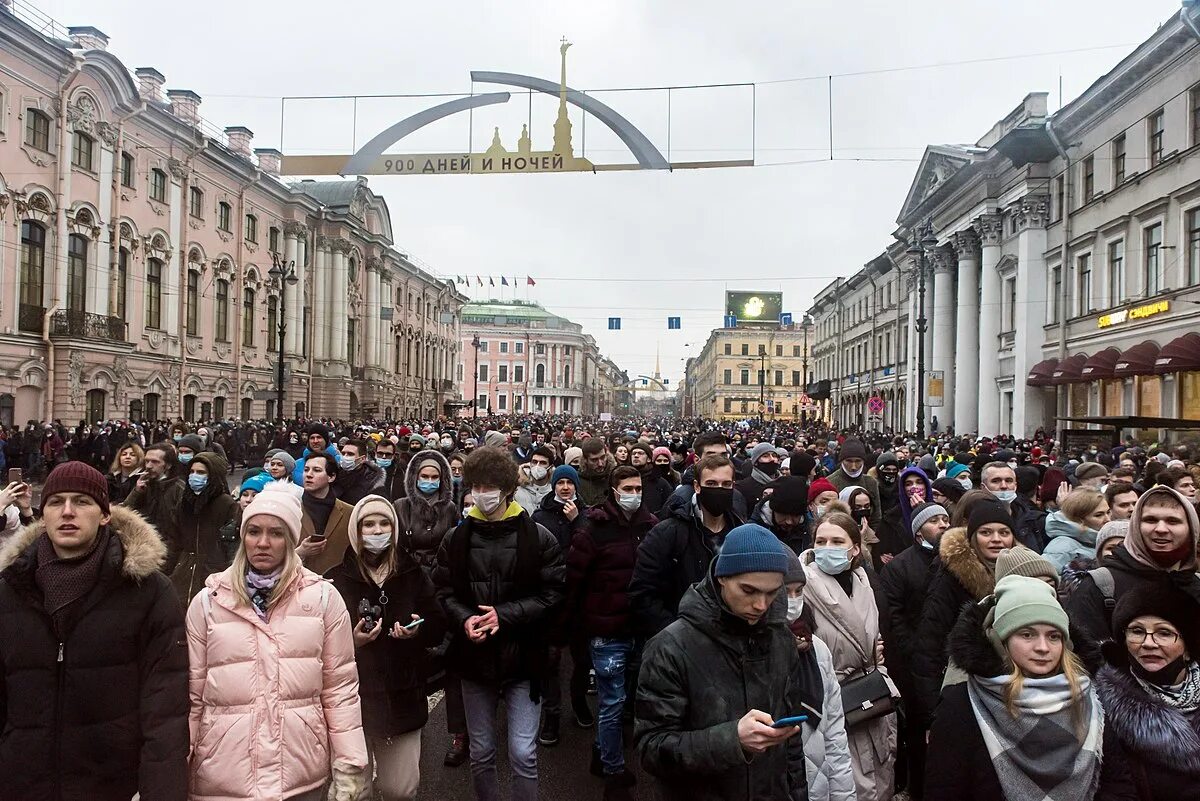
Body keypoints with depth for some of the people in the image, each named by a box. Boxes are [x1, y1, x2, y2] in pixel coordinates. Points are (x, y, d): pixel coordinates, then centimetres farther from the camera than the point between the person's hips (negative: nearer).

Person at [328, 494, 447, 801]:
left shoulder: (413, 574, 4)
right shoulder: (337, 579, -5)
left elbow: (438, 626, 7)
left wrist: (418, 630, -12)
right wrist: (351, 642, -19)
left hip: (403, 699, 2)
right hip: (354, 700, -2)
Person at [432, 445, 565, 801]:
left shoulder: (539, 538, -7)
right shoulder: (456, 538, 2)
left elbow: (552, 594, -8)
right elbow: (444, 592, 4)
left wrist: (504, 615, -18)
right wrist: (465, 619, -16)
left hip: (522, 656, -3)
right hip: (475, 658, 3)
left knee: (523, 755, 0)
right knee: (481, 753, 17)